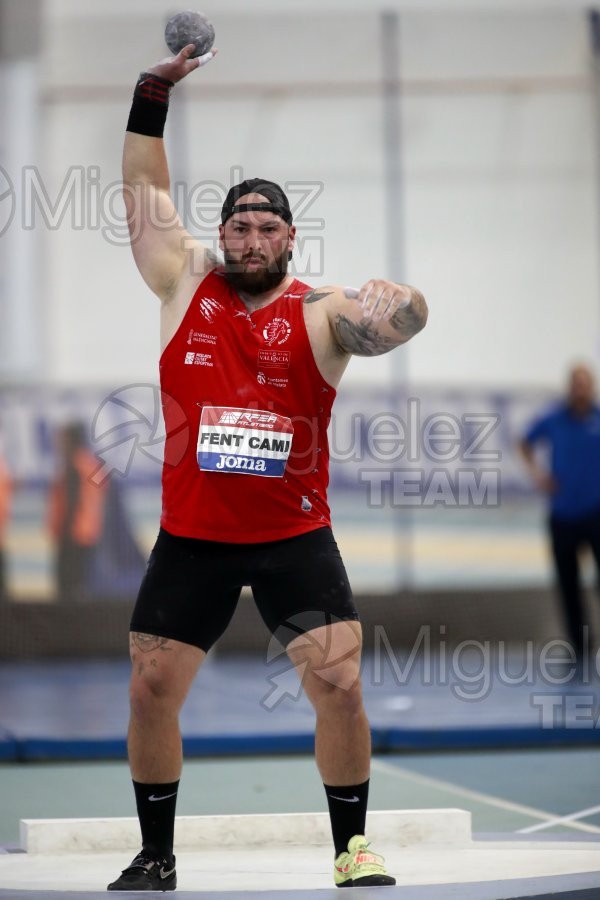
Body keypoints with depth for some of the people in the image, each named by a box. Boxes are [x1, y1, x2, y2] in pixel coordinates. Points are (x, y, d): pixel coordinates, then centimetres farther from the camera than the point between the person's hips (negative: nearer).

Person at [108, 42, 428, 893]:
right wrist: (151, 96, -8)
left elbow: (389, 318, -24)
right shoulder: (186, 286, 2)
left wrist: (399, 311, -48)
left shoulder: (318, 313, -5)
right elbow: (145, 193, 2)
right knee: (151, 690, 3)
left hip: (295, 536, -2)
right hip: (191, 536, 2)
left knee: (339, 685, -9)